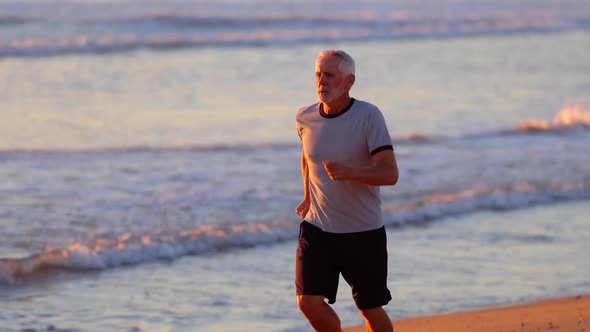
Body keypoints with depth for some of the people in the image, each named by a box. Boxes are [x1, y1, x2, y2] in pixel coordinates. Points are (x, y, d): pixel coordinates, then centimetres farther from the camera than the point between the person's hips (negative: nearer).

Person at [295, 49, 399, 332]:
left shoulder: (368, 116, -14)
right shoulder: (305, 118, 0)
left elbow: (390, 174, -21)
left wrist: (349, 172, -37)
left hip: (364, 233, -3)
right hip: (317, 228, 3)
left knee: (371, 309, 5)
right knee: (309, 301, -9)